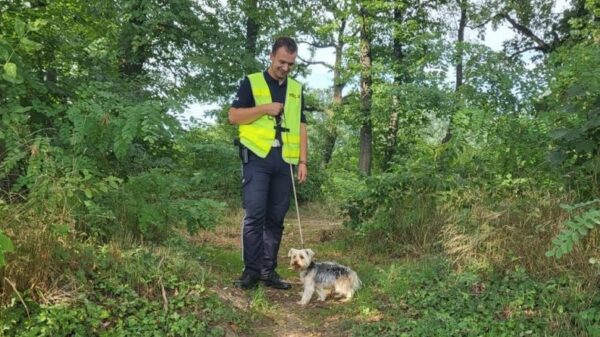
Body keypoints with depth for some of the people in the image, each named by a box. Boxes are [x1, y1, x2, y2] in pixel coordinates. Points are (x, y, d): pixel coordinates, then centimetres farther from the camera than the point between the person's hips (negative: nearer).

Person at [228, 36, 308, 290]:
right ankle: (251, 270, -1)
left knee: (276, 219, 5)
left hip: (285, 161, 4)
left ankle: (268, 270, 12)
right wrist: (265, 108, -11)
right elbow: (233, 116, -1)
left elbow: (301, 127, 16)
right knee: (254, 215, -8)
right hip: (257, 157, -4)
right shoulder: (251, 82, 6)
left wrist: (303, 161, 7)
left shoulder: (296, 89, 19)